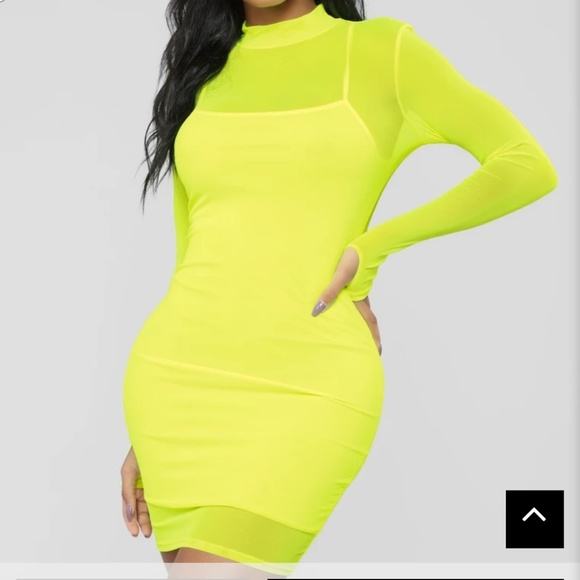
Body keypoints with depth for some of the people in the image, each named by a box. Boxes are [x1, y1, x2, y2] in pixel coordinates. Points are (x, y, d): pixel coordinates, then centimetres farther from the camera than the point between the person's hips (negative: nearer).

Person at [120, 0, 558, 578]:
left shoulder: (380, 51, 4)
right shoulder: (202, 70, 14)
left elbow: (528, 166, -3)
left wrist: (372, 247, -6)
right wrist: (147, 435, 16)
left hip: (308, 387, -4)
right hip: (179, 377, 4)